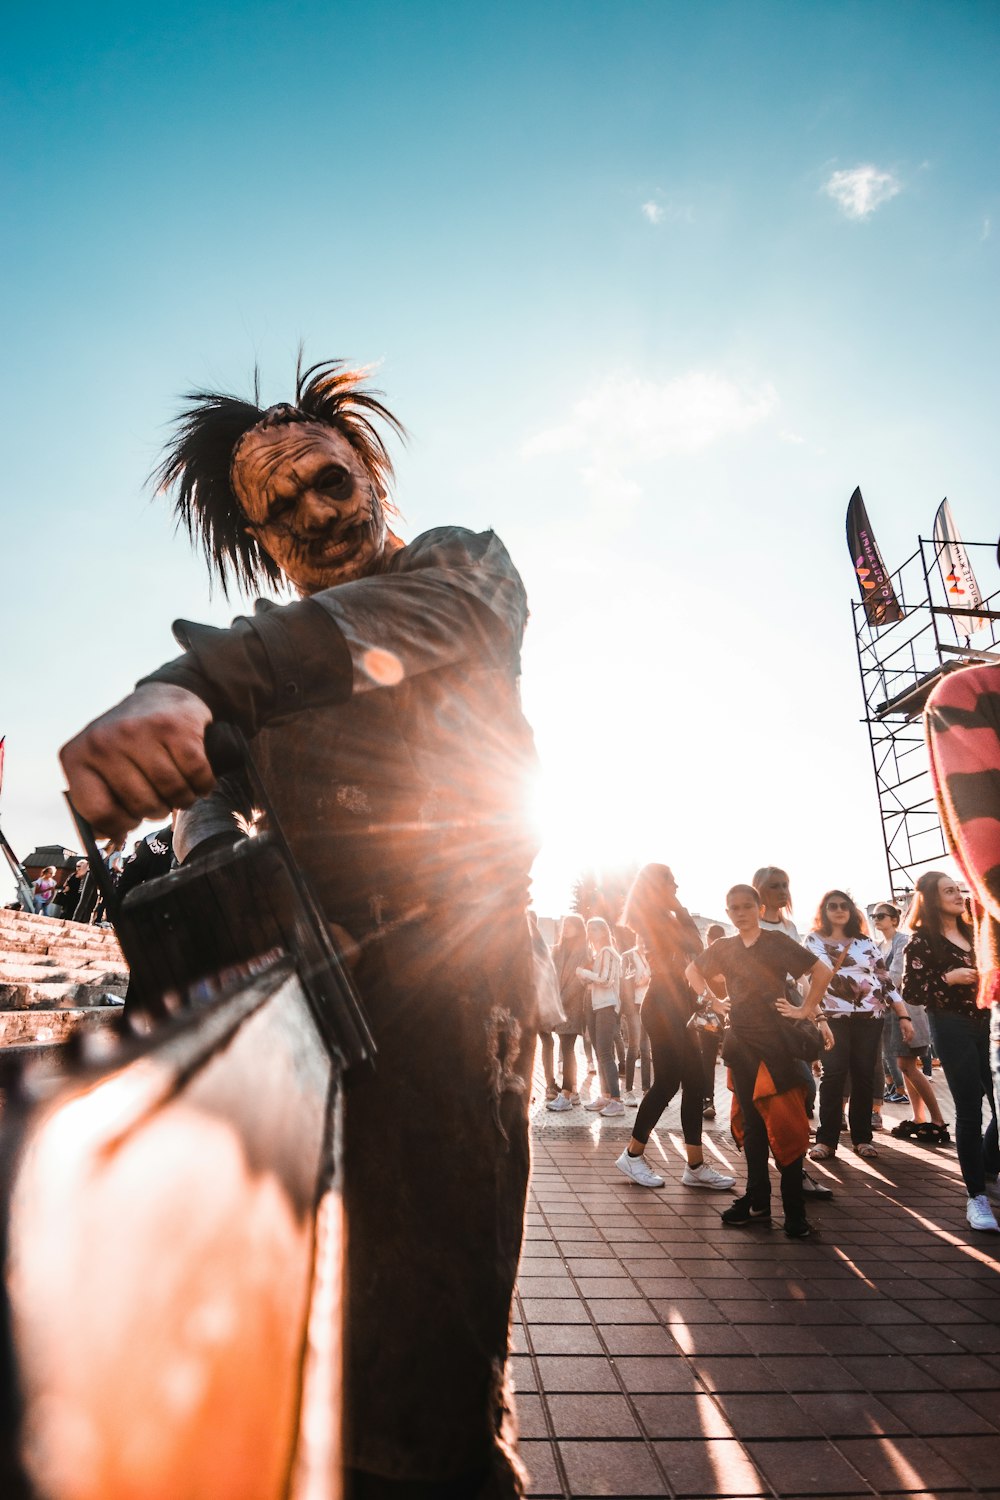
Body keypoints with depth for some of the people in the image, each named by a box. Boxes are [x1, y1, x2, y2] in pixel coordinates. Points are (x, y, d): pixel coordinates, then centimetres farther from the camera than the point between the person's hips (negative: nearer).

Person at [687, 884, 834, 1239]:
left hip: (776, 1041, -4)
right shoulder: (722, 948, 6)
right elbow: (693, 971, 20)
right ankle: (757, 1202, 23)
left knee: (785, 1125, -3)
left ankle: (794, 1210, 8)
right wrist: (715, 999, 12)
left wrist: (806, 1011, -8)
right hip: (741, 1042, 4)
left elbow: (822, 970, -9)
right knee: (751, 1123, 12)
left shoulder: (776, 941, -6)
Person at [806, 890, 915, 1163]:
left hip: (870, 1017, 3)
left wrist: (904, 1016, 4)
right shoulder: (814, 940, 8)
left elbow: (885, 978, 11)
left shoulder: (865, 942, 14)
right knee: (833, 1075, -7)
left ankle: (862, 1137, 14)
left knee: (864, 1075, 3)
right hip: (833, 1017, -3)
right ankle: (826, 1139, -2)